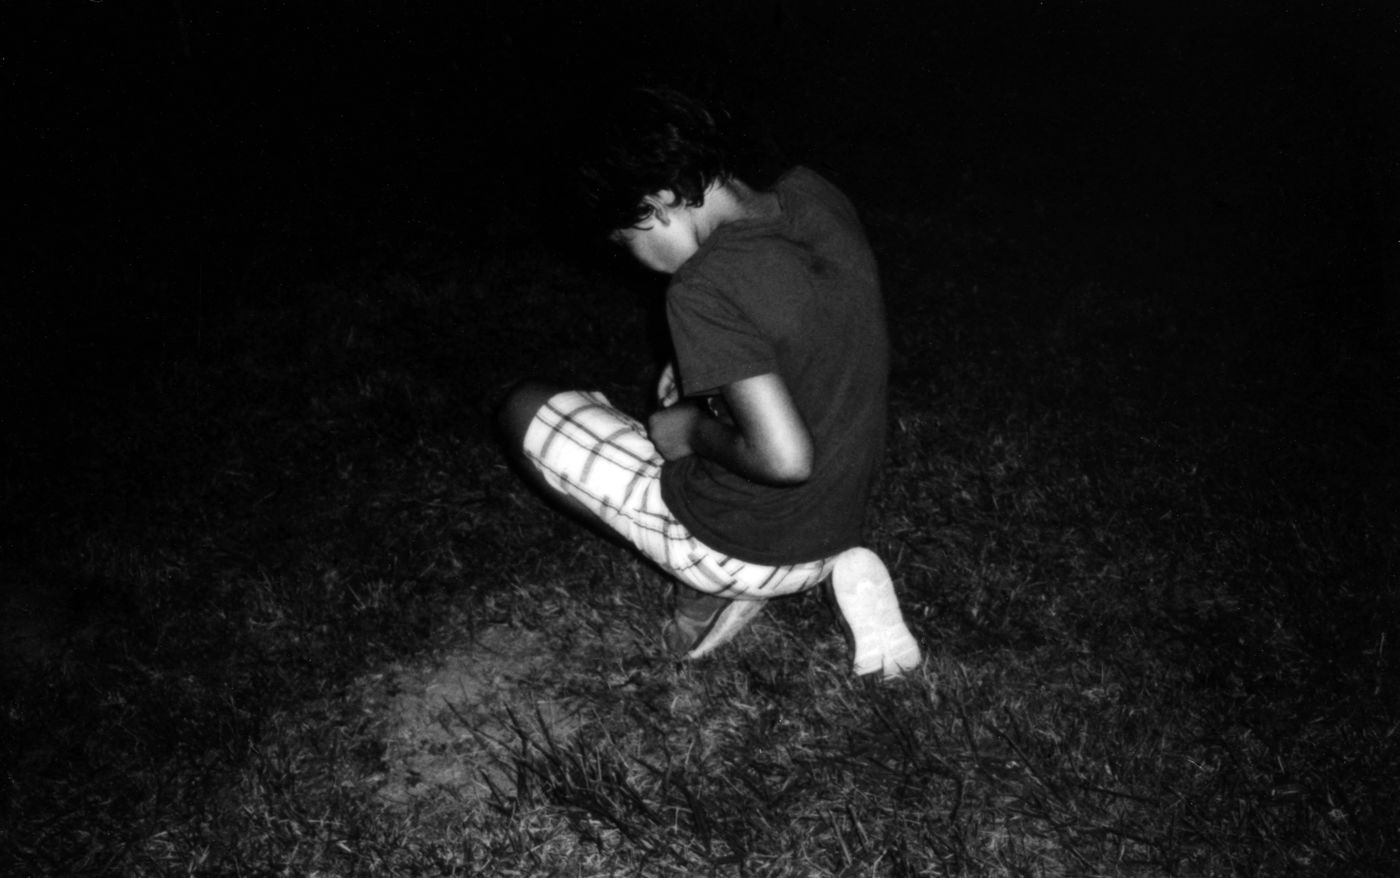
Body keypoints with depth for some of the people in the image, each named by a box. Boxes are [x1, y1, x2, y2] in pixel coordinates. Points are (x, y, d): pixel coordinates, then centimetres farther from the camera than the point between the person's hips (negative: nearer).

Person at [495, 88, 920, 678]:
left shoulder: (705, 289, -27)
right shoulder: (814, 196, -5)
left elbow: (786, 458, -31)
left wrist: (694, 432, -13)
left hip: (750, 549, -7)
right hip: (841, 515, 7)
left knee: (524, 411, 4)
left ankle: (708, 592, 2)